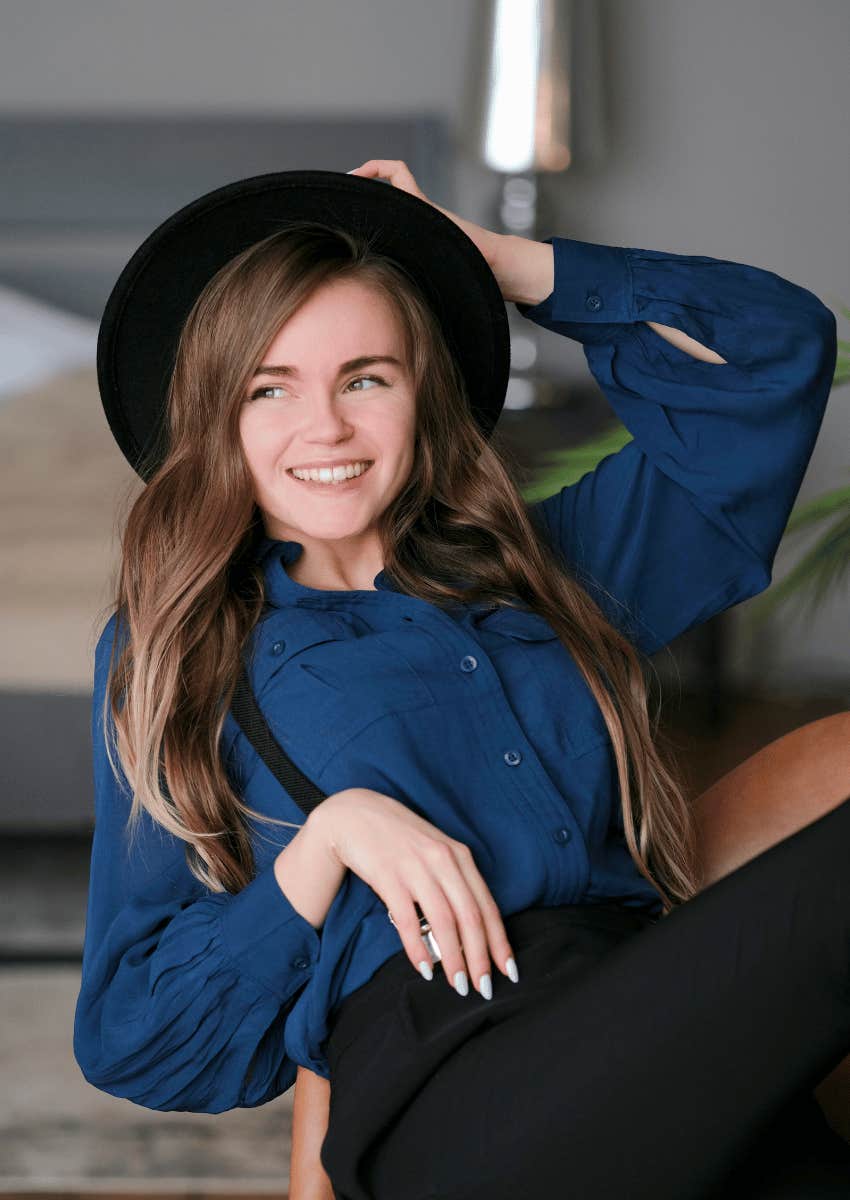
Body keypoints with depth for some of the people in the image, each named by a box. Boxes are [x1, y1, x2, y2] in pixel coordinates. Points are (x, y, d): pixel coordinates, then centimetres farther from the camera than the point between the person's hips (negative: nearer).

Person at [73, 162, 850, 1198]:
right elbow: (133, 1040, 12)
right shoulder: (173, 650, 18)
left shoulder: (536, 566, 27)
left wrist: (487, 255, 28)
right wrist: (328, 839, -4)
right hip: (444, 1059, -5)